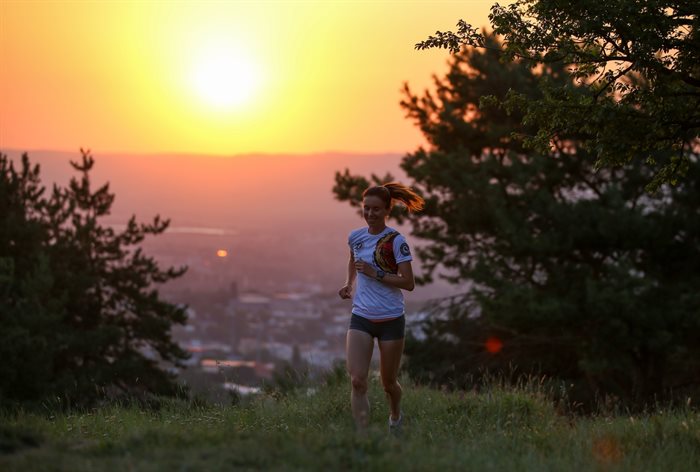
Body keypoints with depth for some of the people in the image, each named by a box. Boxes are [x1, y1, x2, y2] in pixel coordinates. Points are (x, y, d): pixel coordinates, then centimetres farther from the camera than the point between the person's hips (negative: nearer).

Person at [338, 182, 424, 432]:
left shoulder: (396, 240, -11)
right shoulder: (355, 237, 3)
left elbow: (408, 283, -14)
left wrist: (375, 273, -20)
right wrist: (349, 283, 11)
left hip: (391, 319, -3)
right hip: (361, 317, 3)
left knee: (388, 383, 12)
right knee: (357, 380, -15)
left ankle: (395, 416, 43)